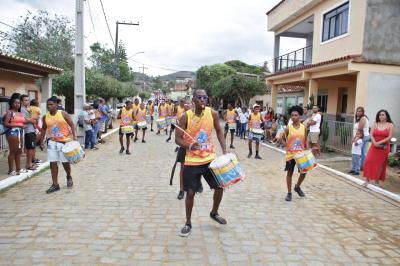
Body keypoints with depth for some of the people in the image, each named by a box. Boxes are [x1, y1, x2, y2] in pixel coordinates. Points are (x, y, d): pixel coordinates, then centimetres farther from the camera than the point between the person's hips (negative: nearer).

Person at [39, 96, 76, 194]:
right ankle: (55, 185, 10)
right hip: (52, 142, 3)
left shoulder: (63, 114, -6)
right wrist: (41, 141, 10)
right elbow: (44, 129, 14)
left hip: (65, 141, -3)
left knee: (65, 162, 5)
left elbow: (72, 125, -6)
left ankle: (69, 177, 35)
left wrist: (74, 137, -17)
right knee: (53, 163, 0)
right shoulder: (45, 117, 4)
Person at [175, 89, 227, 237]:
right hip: (192, 161, -3)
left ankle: (214, 213, 37)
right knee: (190, 192, 1)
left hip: (210, 158, 3)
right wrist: (189, 146, -31)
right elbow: (177, 139, -10)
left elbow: (219, 131, 10)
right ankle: (188, 224, 22)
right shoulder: (186, 117, -13)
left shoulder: (212, 114, -5)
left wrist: (224, 151, 1)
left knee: (220, 186, 9)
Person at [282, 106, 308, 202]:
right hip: (290, 154, -2)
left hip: (301, 153, 2)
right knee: (290, 173, 6)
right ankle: (289, 193, 19)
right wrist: (286, 144, -17)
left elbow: (305, 141, 6)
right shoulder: (288, 128, -7)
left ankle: (297, 187, 32)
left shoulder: (303, 127, 0)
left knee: (304, 171, 4)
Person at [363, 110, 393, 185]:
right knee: (369, 161, -10)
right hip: (374, 146, 2)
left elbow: (389, 137, -6)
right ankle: (367, 179, -4)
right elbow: (371, 135, 1)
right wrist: (375, 143, -17)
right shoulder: (375, 124, 8)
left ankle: (377, 181, 14)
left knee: (380, 164, 3)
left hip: (384, 148, -1)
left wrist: (379, 142, -16)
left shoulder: (390, 125, 2)